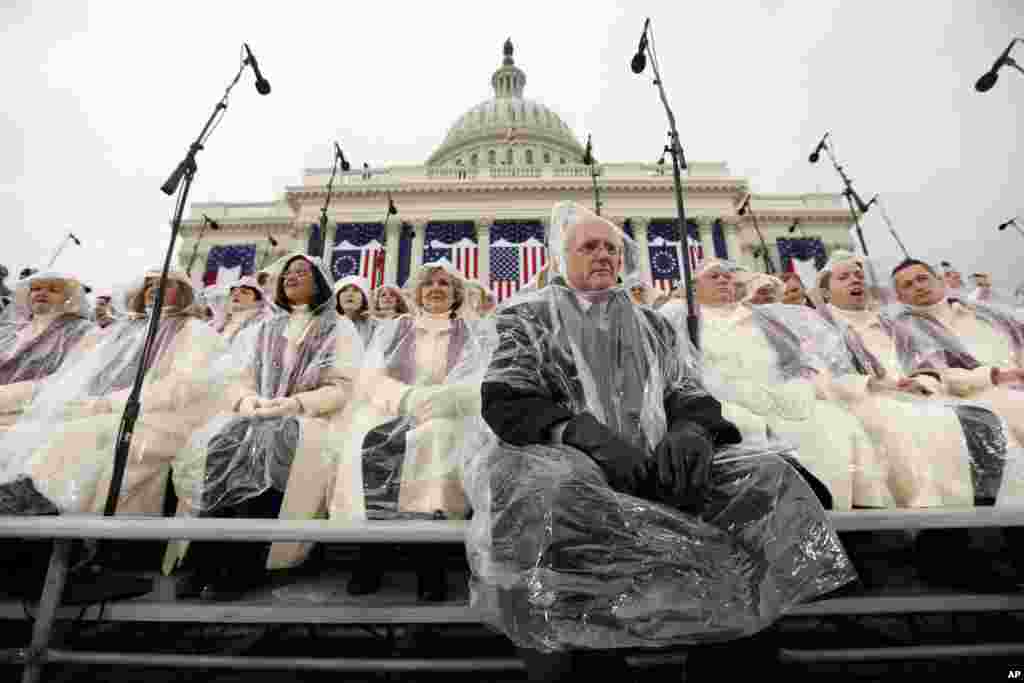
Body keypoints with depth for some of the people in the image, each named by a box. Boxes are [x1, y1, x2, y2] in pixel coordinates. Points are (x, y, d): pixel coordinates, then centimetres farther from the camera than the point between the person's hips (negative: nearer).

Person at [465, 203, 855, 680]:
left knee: (764, 475, -19)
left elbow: (689, 394, 16)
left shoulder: (652, 325, 25)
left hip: (653, 465, 4)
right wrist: (586, 433, -19)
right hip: (570, 461, -3)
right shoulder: (530, 316, 12)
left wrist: (691, 428, -11)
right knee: (554, 490, -39)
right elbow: (505, 400, -2)